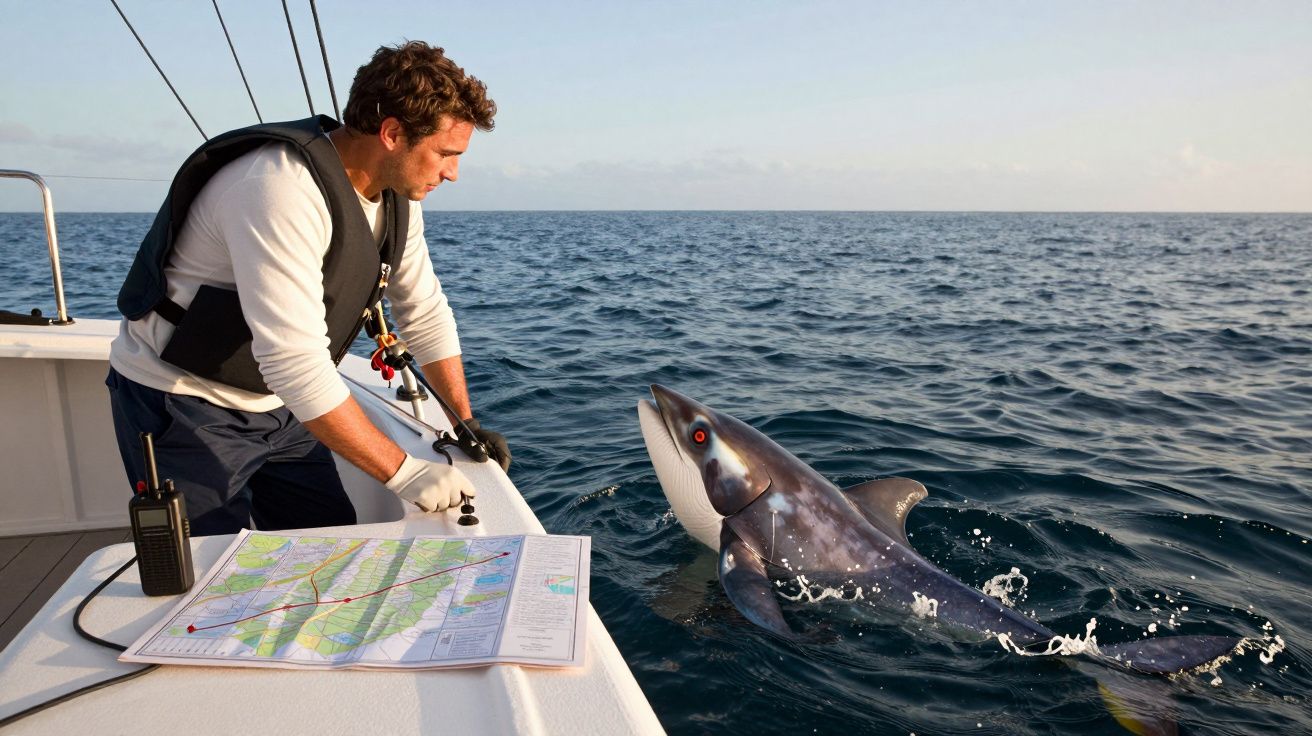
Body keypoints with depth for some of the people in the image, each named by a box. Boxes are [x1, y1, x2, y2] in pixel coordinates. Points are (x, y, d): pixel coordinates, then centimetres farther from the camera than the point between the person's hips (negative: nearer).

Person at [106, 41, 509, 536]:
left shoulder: (396, 195, -4)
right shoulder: (281, 189, -31)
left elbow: (425, 314, 4)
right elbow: (296, 361, -36)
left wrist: (466, 424, 3)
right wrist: (403, 472, -33)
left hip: (276, 403, 8)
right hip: (183, 407, -7)